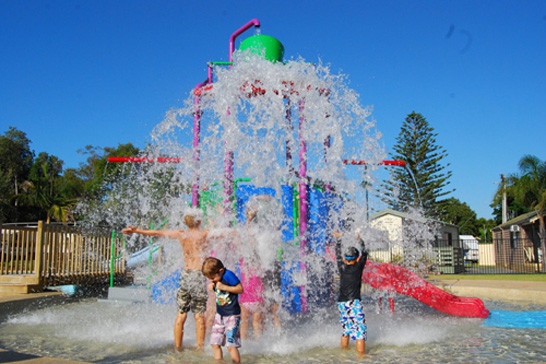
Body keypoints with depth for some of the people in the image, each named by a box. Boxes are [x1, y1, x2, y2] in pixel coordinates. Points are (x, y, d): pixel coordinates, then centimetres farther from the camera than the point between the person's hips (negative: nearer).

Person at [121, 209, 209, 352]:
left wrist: (135, 230, 26)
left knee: (180, 314, 9)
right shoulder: (205, 234, -3)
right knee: (199, 315, 3)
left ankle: (177, 348, 13)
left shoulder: (181, 234, 7)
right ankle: (200, 349, 5)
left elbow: (157, 233, 16)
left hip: (185, 274, 3)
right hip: (199, 275, -3)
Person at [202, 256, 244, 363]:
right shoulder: (215, 278, 4)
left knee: (231, 345, -10)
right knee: (215, 344, 6)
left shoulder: (228, 275, -17)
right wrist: (211, 287, -1)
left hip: (232, 315, -7)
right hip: (219, 314, 7)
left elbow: (240, 289, -16)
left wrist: (224, 287, -22)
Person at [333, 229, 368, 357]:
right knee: (360, 331, -3)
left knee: (345, 330, 16)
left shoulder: (341, 267, 8)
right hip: (354, 302, -5)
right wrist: (359, 239, 30)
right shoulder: (358, 267, 0)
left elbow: (338, 254, 24)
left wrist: (338, 239, 37)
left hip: (341, 303, 5)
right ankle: (361, 356, -6)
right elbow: (364, 253, 16)